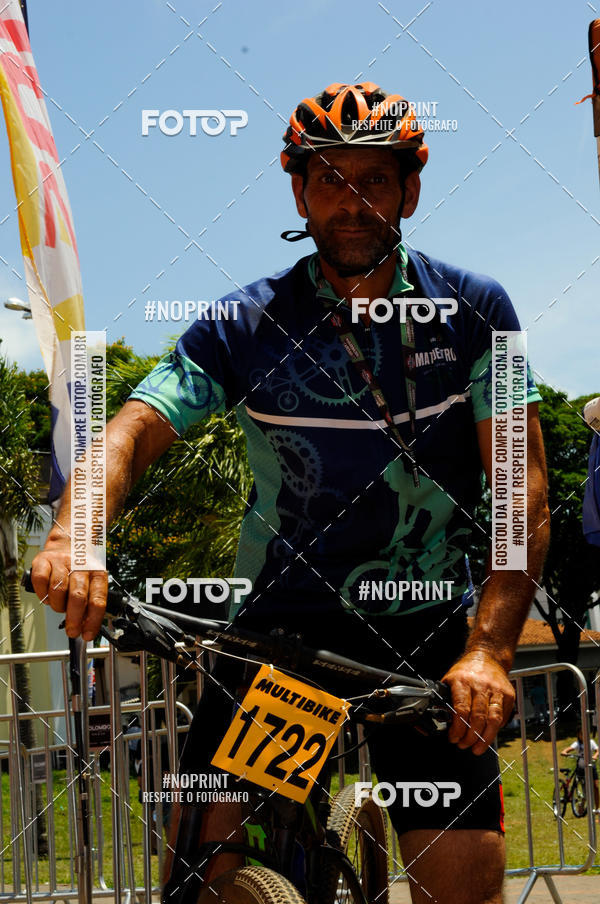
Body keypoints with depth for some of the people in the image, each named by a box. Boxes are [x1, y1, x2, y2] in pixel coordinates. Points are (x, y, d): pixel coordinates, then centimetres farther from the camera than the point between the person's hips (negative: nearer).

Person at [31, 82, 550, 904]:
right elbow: (133, 432, -12)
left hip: (421, 630, 0)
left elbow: (524, 489, -9)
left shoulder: (472, 312, -3)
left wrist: (489, 648, -24)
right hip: (281, 616, 0)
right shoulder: (248, 326, -3)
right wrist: (75, 535, -35)